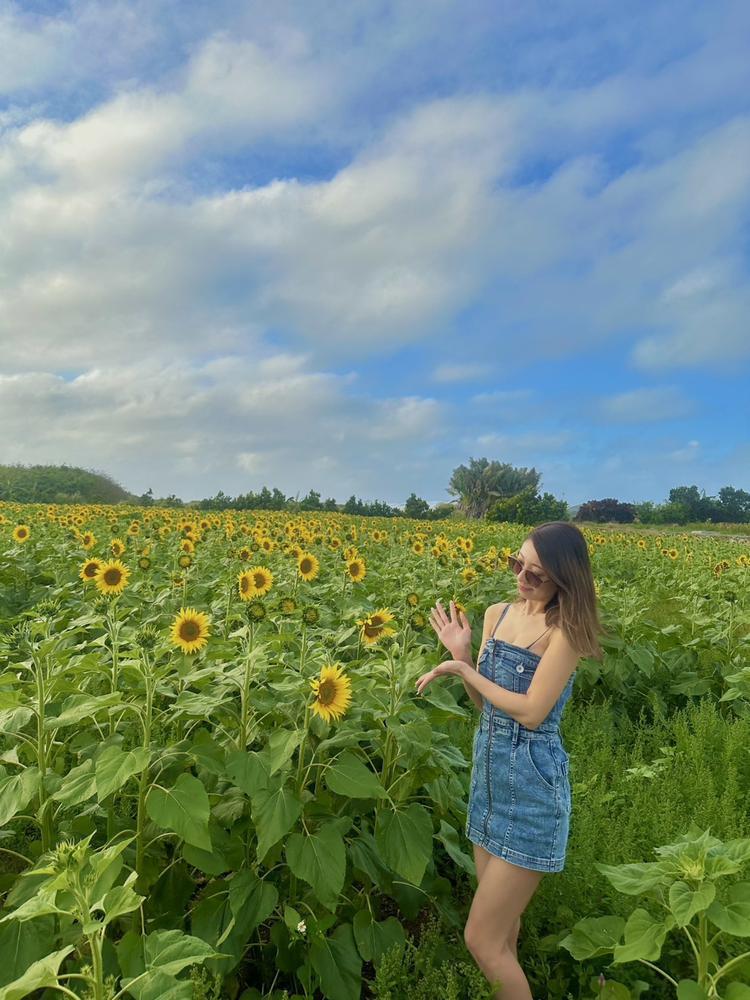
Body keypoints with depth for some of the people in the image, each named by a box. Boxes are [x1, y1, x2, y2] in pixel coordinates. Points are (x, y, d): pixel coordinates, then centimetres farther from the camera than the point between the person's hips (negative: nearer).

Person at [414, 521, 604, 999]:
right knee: (503, 921, 23)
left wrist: (462, 669, -15)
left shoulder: (564, 629, -18)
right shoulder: (497, 614, 1)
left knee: (482, 939, 3)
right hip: (489, 772, 7)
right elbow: (485, 699, 6)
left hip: (531, 786, -7)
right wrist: (461, 654, -12)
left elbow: (531, 712, -22)